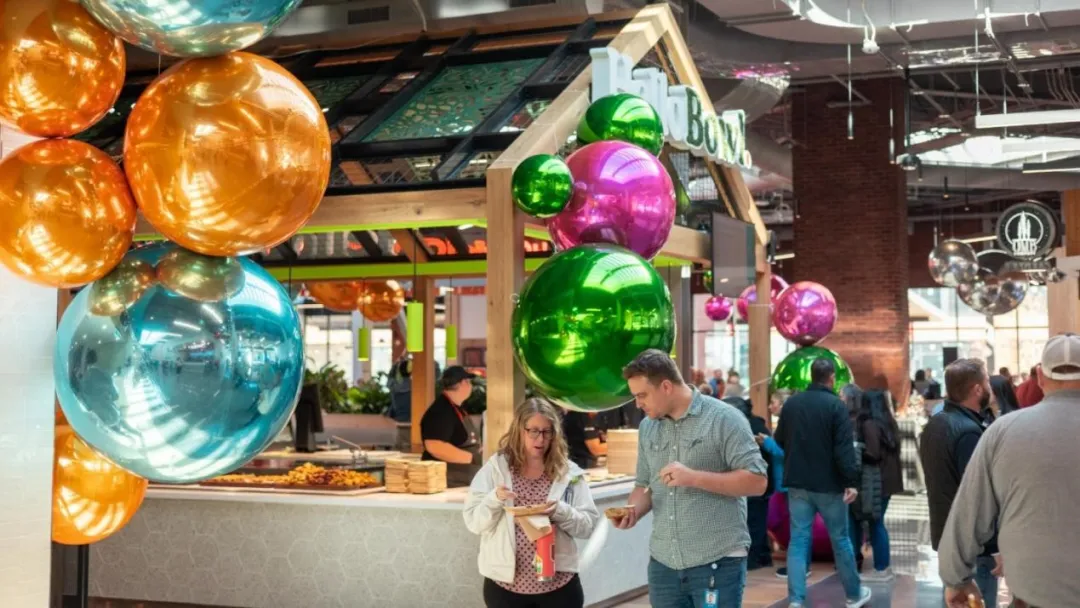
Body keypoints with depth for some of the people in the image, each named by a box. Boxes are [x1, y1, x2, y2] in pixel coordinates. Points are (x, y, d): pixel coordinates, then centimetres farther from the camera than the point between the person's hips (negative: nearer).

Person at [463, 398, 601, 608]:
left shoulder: (568, 472, 3)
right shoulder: (495, 467, 1)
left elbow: (589, 524, 0)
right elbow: (473, 522, -3)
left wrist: (561, 511, -18)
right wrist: (494, 499, -20)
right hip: (505, 585, 0)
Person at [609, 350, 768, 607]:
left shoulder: (724, 419, -8)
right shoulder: (647, 427, 10)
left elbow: (757, 482, -12)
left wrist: (694, 477, -20)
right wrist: (633, 511, -4)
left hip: (717, 561, -5)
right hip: (663, 563, 5)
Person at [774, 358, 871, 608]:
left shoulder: (791, 403, 5)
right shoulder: (836, 405, -12)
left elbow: (780, 441, 16)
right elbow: (845, 448, -18)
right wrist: (851, 481, -14)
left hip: (797, 483, 4)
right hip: (828, 484, -4)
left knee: (798, 541, 4)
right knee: (840, 540, 10)